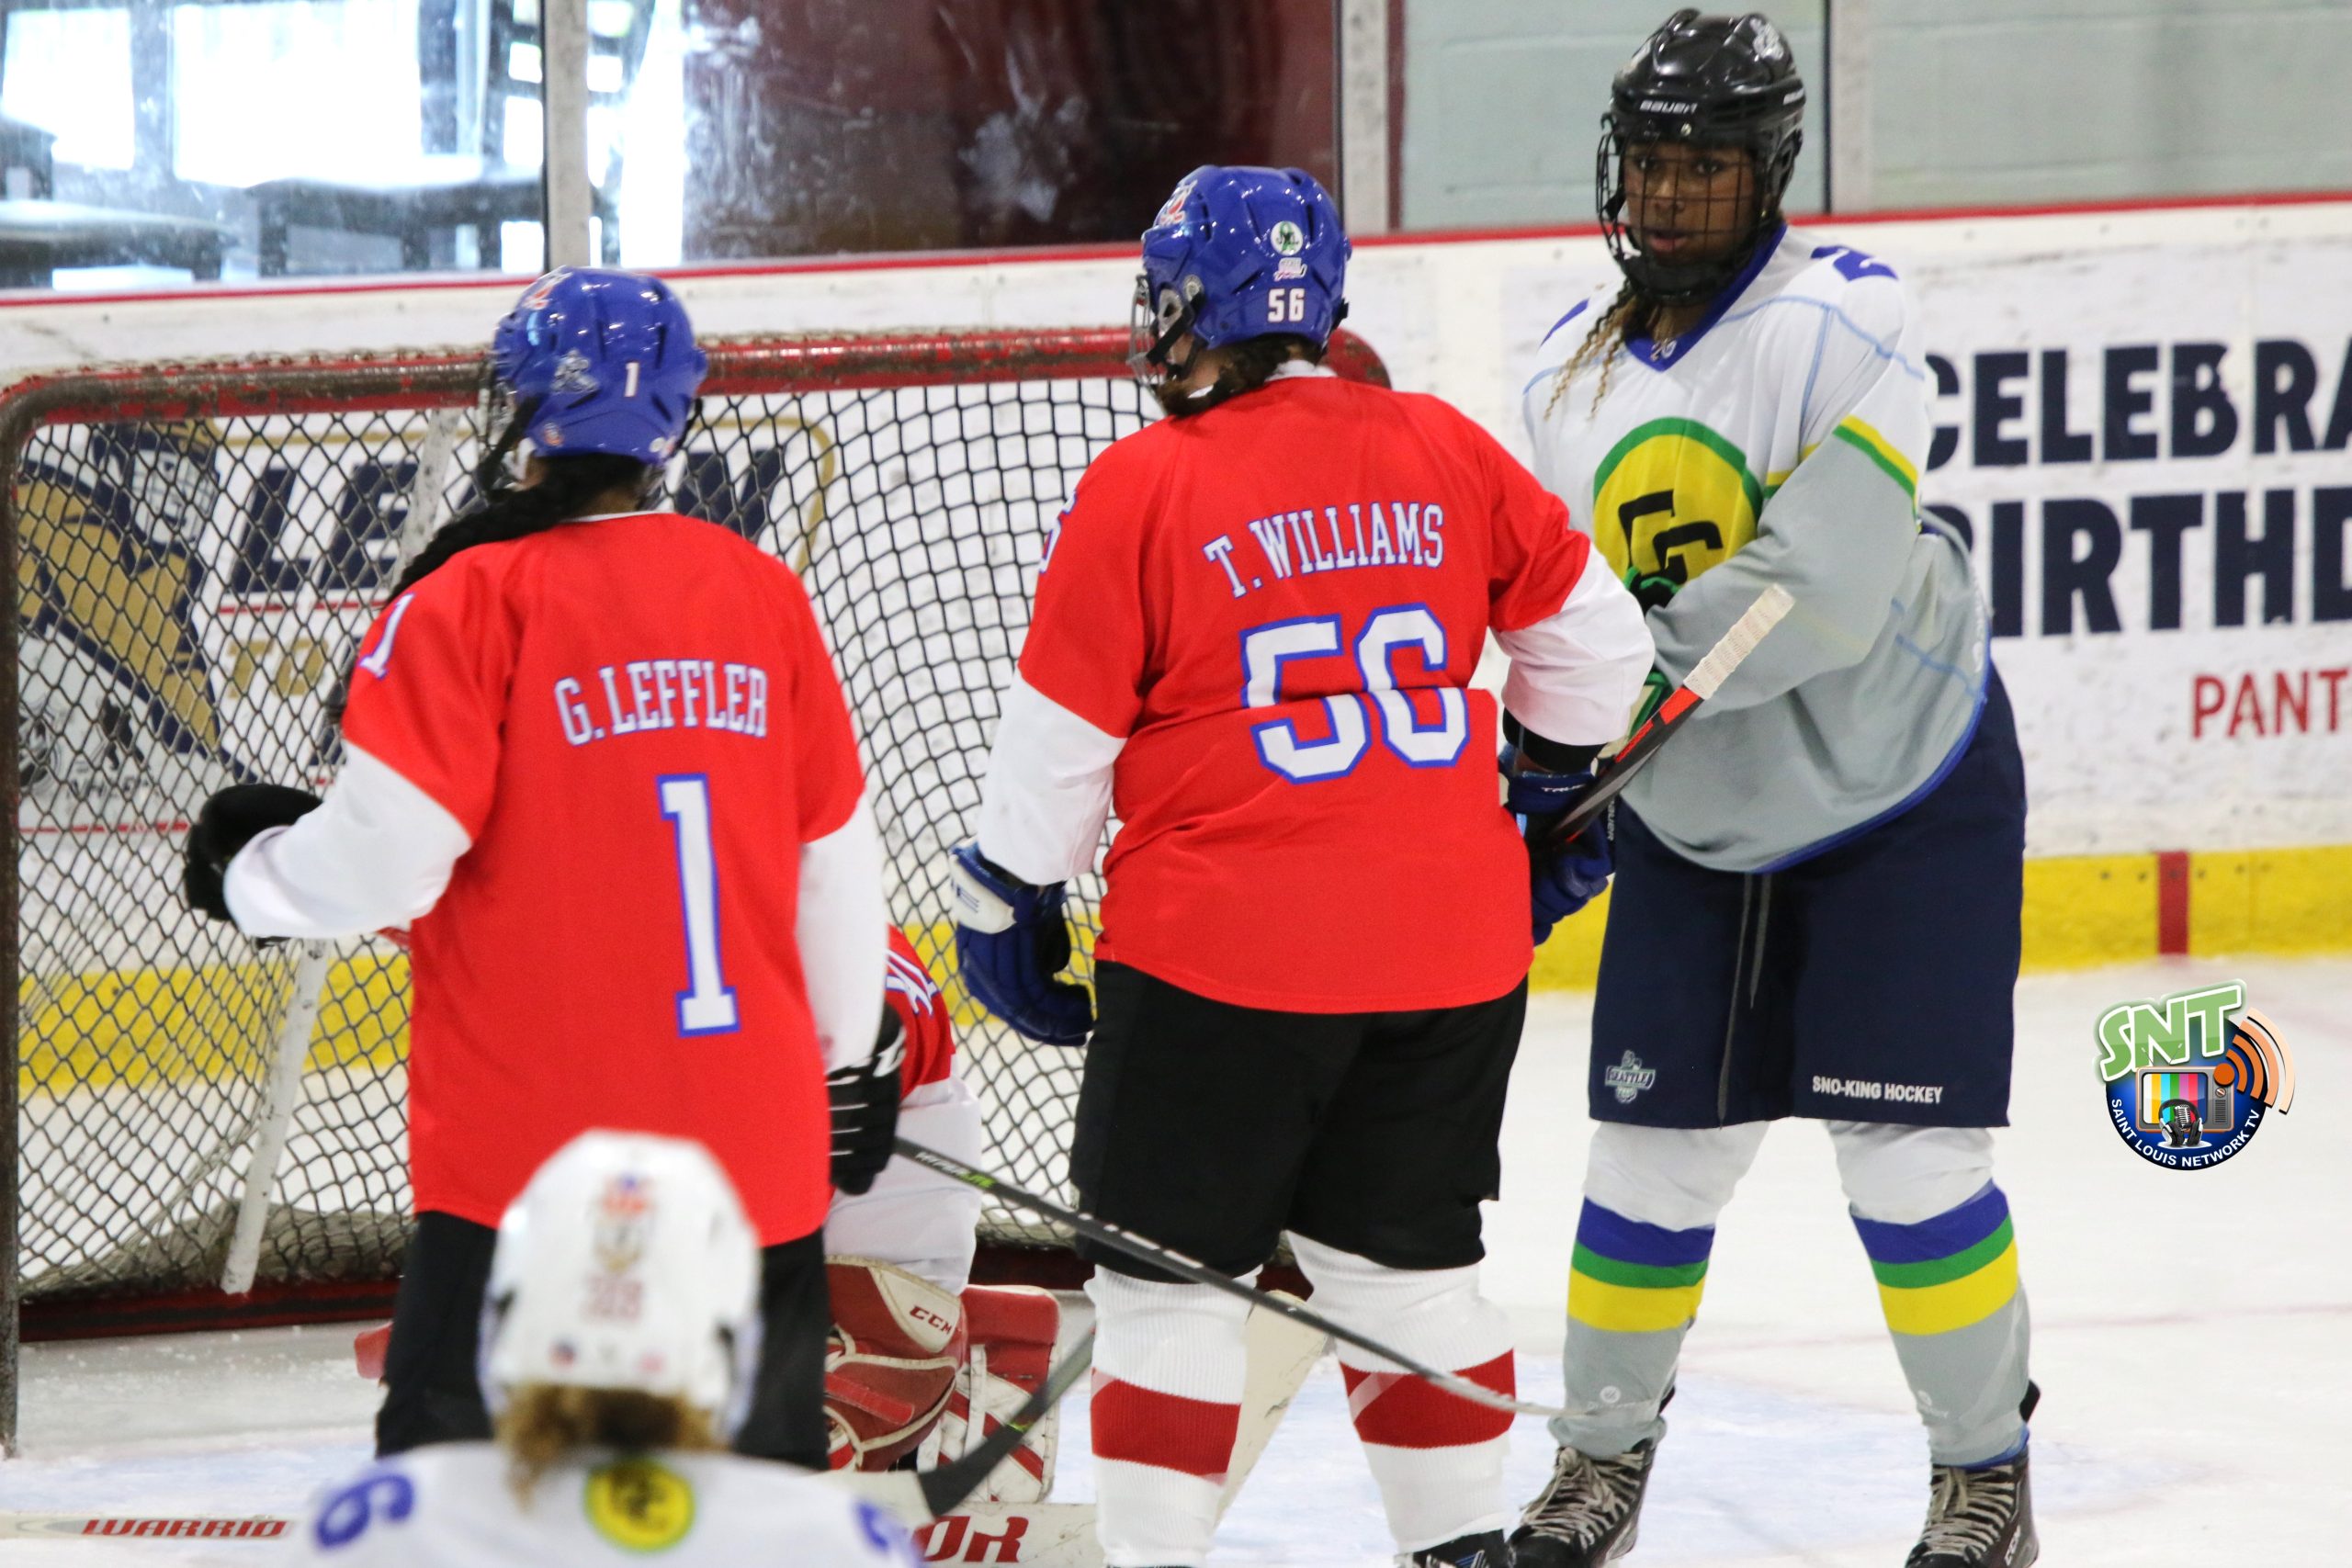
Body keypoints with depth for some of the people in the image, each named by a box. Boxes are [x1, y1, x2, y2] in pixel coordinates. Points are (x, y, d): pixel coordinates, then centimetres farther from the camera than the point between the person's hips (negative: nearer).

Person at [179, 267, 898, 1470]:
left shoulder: (475, 603, -10)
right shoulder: (765, 594, 5)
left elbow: (382, 861, -13)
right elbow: (837, 858, 13)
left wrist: (249, 870, 8)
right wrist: (846, 1059, 27)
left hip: (531, 1153, -5)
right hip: (760, 1151, 5)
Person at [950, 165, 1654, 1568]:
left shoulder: (1141, 489, -8)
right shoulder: (1443, 452, 4)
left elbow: (1060, 738, -4)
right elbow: (1587, 630, 12)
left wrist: (1006, 906, 10)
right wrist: (1561, 784, 30)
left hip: (1225, 956, -4)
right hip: (1453, 951, 5)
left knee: (1172, 1275, 5)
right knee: (1408, 1258, 18)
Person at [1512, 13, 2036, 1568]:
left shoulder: (1841, 317, -21)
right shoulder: (1579, 365, -1)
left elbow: (1823, 593, -29)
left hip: (1905, 795, -5)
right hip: (1695, 817, 5)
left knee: (1910, 1154, -7)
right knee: (1657, 1151, 5)